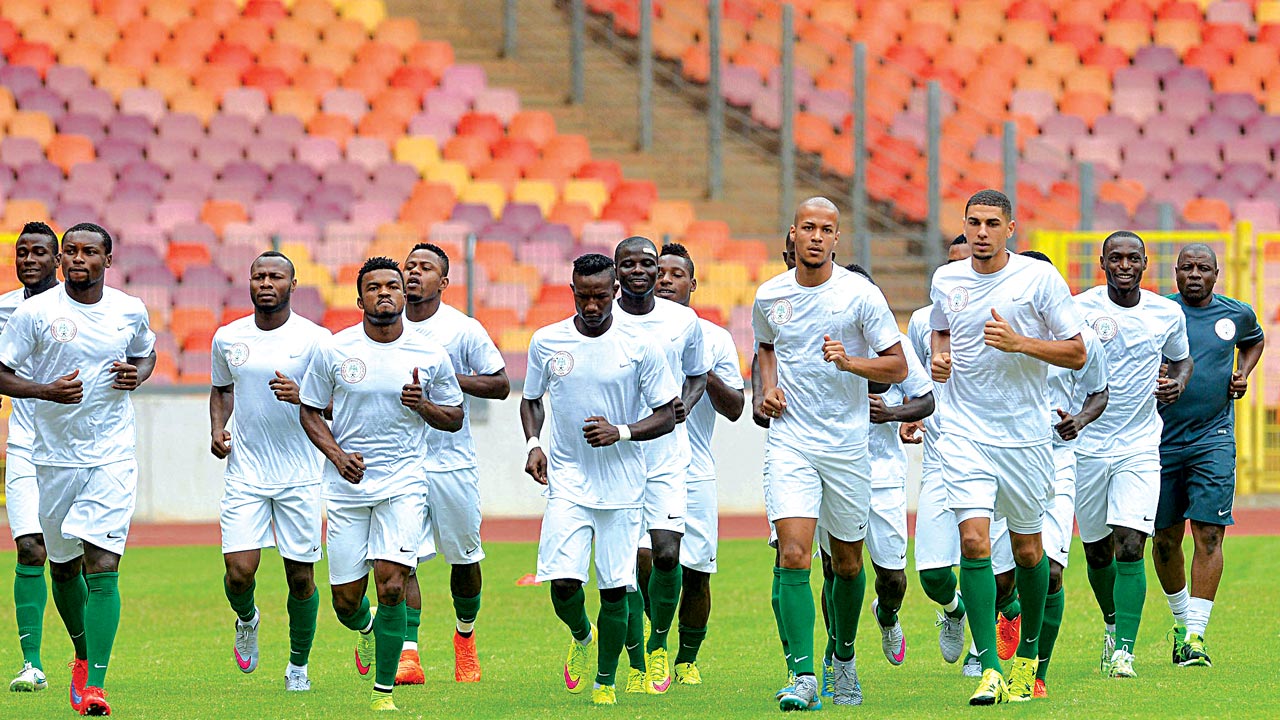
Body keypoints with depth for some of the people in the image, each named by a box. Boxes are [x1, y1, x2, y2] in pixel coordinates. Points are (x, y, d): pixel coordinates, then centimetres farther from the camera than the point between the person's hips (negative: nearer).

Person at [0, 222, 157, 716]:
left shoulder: (131, 312, 2)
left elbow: (146, 353, 22)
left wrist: (138, 375, -1)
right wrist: (46, 390, -21)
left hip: (113, 455, -1)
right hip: (54, 455, 1)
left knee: (102, 567, -14)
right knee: (63, 565, 14)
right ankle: (83, 655, 41)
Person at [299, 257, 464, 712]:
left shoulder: (430, 356, -1)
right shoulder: (333, 351, -2)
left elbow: (455, 418, 9)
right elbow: (311, 412, 8)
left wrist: (422, 405, -12)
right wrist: (337, 454, -9)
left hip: (404, 483, -1)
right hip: (348, 485, 1)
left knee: (391, 585, -16)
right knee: (346, 600, 3)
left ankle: (384, 691, -4)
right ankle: (366, 629, 41)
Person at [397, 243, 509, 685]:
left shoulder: (464, 329, -5)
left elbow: (501, 385, -3)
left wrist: (452, 378, -16)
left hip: (452, 461, -1)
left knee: (464, 558, 9)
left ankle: (465, 636, 34)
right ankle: (408, 655, -12)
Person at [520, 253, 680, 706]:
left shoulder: (641, 347, -4)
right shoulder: (546, 342, 2)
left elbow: (666, 417, 1)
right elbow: (531, 400, 18)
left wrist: (620, 433, -15)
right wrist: (533, 443, 0)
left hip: (623, 485, -1)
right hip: (567, 480, 1)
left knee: (615, 588, -2)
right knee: (562, 581, -12)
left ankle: (605, 682, 16)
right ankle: (581, 635, 22)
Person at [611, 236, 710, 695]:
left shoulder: (683, 321, 5)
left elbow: (698, 376, 19)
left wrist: (686, 404, -2)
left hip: (667, 456, 1)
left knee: (666, 554, -12)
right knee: (630, 563, -5)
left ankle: (659, 644, 14)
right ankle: (637, 664, 11)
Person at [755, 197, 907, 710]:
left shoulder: (861, 295, -7)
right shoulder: (770, 296, 3)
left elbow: (897, 365, -4)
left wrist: (850, 361, -21)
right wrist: (769, 387, 5)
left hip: (847, 443, -1)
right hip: (789, 441, 1)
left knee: (847, 562, 11)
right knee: (794, 555, -15)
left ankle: (844, 658, 35)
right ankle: (803, 676, -18)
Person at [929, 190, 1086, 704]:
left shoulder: (1039, 278, -5)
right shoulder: (946, 280, 5)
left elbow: (1076, 353, -4)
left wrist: (1020, 342, -18)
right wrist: (939, 357, 3)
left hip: (1025, 435, -1)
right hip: (965, 432, 1)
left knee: (1027, 548, 9)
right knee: (974, 542, -14)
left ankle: (1027, 656, 31)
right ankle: (989, 670, -13)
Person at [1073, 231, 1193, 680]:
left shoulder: (1168, 314, 2)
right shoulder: (1079, 309, -6)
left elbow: (1181, 357, 21)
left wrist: (1179, 381, -1)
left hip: (1139, 446, 0)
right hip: (1085, 445, 0)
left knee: (1130, 547, -15)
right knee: (1097, 550, 11)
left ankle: (1123, 651, -14)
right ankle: (1113, 623, 38)